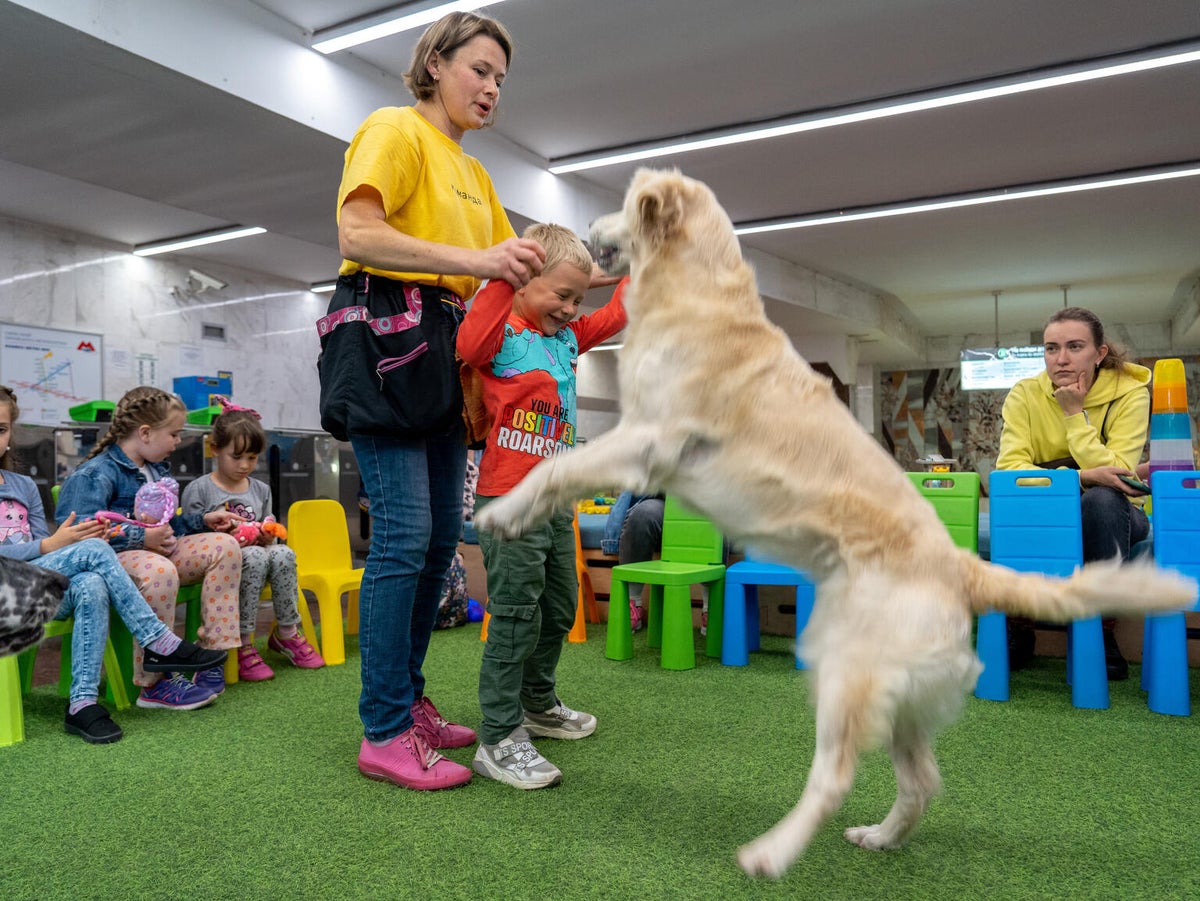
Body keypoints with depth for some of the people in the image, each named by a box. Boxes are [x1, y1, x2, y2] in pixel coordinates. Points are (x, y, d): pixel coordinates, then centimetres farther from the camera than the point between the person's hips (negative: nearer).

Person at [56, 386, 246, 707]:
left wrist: (203, 521, 13)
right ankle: (154, 684, -29)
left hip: (157, 550, 9)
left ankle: (213, 653, -12)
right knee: (159, 570, -41)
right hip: (114, 559, -9)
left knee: (224, 545, -10)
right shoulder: (96, 474, -12)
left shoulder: (157, 470, 17)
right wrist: (141, 537, -27)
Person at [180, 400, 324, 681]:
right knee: (255, 556, -35)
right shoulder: (198, 490, -1)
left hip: (257, 557, 4)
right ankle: (243, 645, -27)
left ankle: (287, 633, -12)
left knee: (283, 553, -28)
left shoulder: (261, 490, 14)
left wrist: (268, 538, -7)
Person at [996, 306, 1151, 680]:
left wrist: (1074, 413, -22)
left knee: (1102, 498, -35)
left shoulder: (1130, 393, -10)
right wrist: (1081, 476, -36)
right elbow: (1009, 468, -22)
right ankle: (1020, 621, -11)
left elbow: (1114, 476, -22)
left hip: (1113, 518, 0)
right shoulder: (1025, 394, -8)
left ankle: (1102, 628, -20)